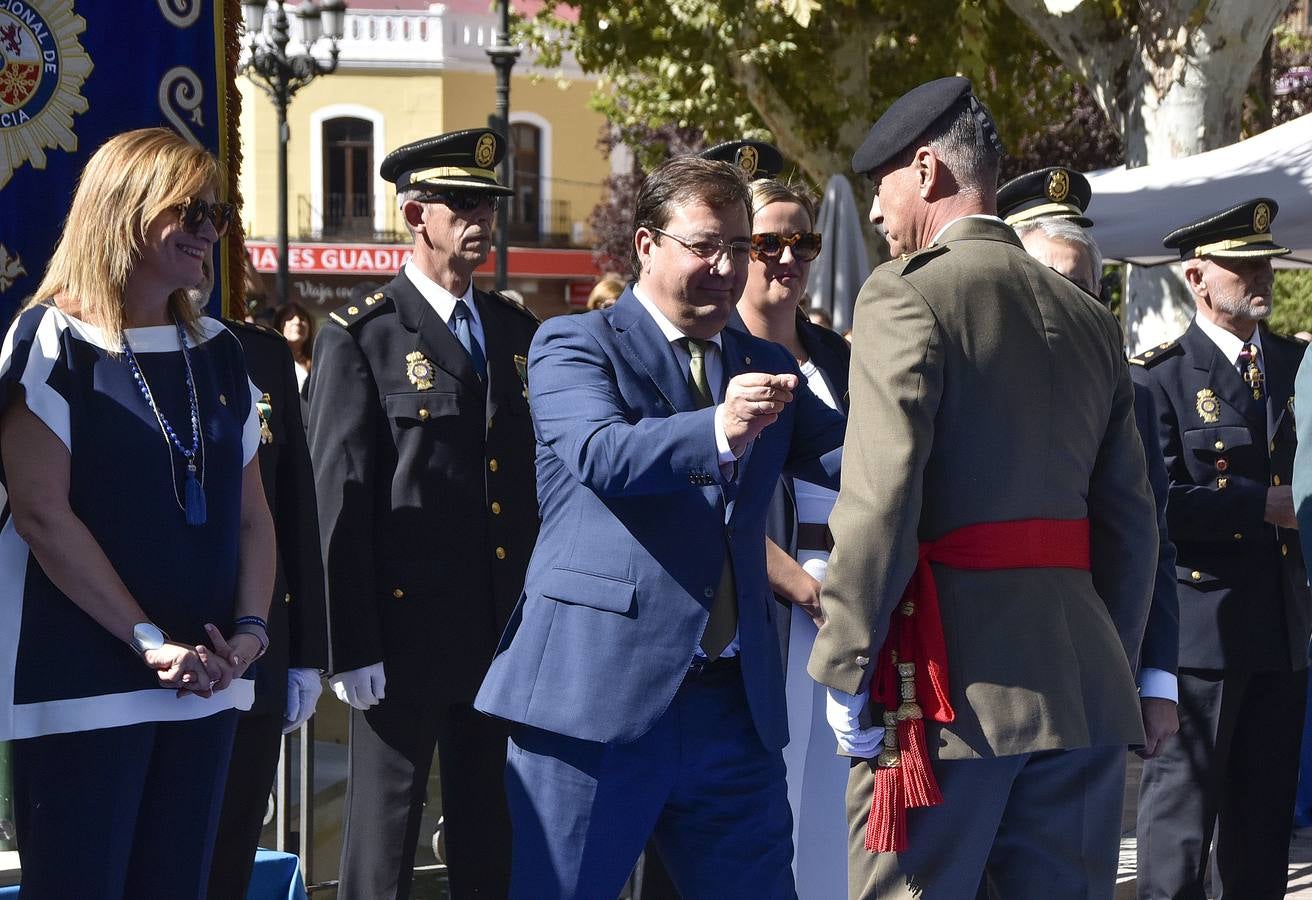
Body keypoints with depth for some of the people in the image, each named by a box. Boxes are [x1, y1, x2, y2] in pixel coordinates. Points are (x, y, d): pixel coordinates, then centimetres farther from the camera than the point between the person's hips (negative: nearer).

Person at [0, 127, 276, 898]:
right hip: (83, 686, -6)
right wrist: (147, 640, -17)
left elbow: (251, 512, 13)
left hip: (202, 683, 6)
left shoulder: (218, 352, 13)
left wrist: (250, 631, -3)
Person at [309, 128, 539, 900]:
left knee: (491, 836, 11)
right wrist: (352, 646, -12)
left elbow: (537, 475, 13)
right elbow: (341, 497, -8)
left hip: (507, 626, 5)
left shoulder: (520, 333, 12)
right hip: (405, 626, -5)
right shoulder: (362, 337, -4)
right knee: (386, 832, 3)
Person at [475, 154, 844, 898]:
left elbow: (851, 456, 5)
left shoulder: (767, 366, 17)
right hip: (600, 694, -5)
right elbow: (601, 455, -19)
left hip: (734, 704, 5)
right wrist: (717, 431, -36)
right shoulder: (574, 345, 0)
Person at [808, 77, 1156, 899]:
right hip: (1083, 690, 6)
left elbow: (880, 502, -14)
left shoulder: (908, 296, -6)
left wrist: (845, 671, -8)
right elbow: (1132, 523, 14)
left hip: (949, 679, -6)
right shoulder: (1092, 320, 13)